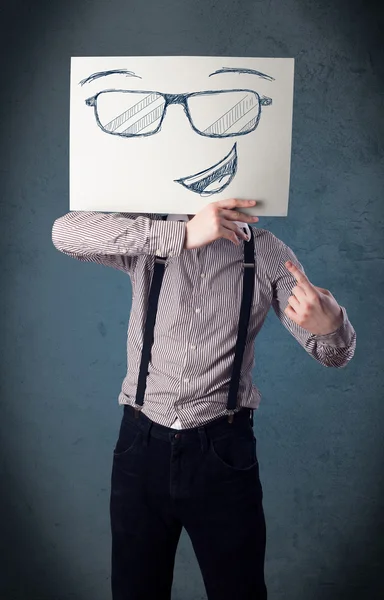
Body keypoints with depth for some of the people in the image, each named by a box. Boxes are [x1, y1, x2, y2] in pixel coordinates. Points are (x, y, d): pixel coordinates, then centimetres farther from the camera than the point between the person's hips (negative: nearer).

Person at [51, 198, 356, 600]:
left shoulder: (266, 251, -1)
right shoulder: (148, 238, -1)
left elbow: (334, 354, -1)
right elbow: (64, 232, -19)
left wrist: (329, 324, -27)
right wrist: (180, 234, -28)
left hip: (224, 450, 0)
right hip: (143, 444, 1)